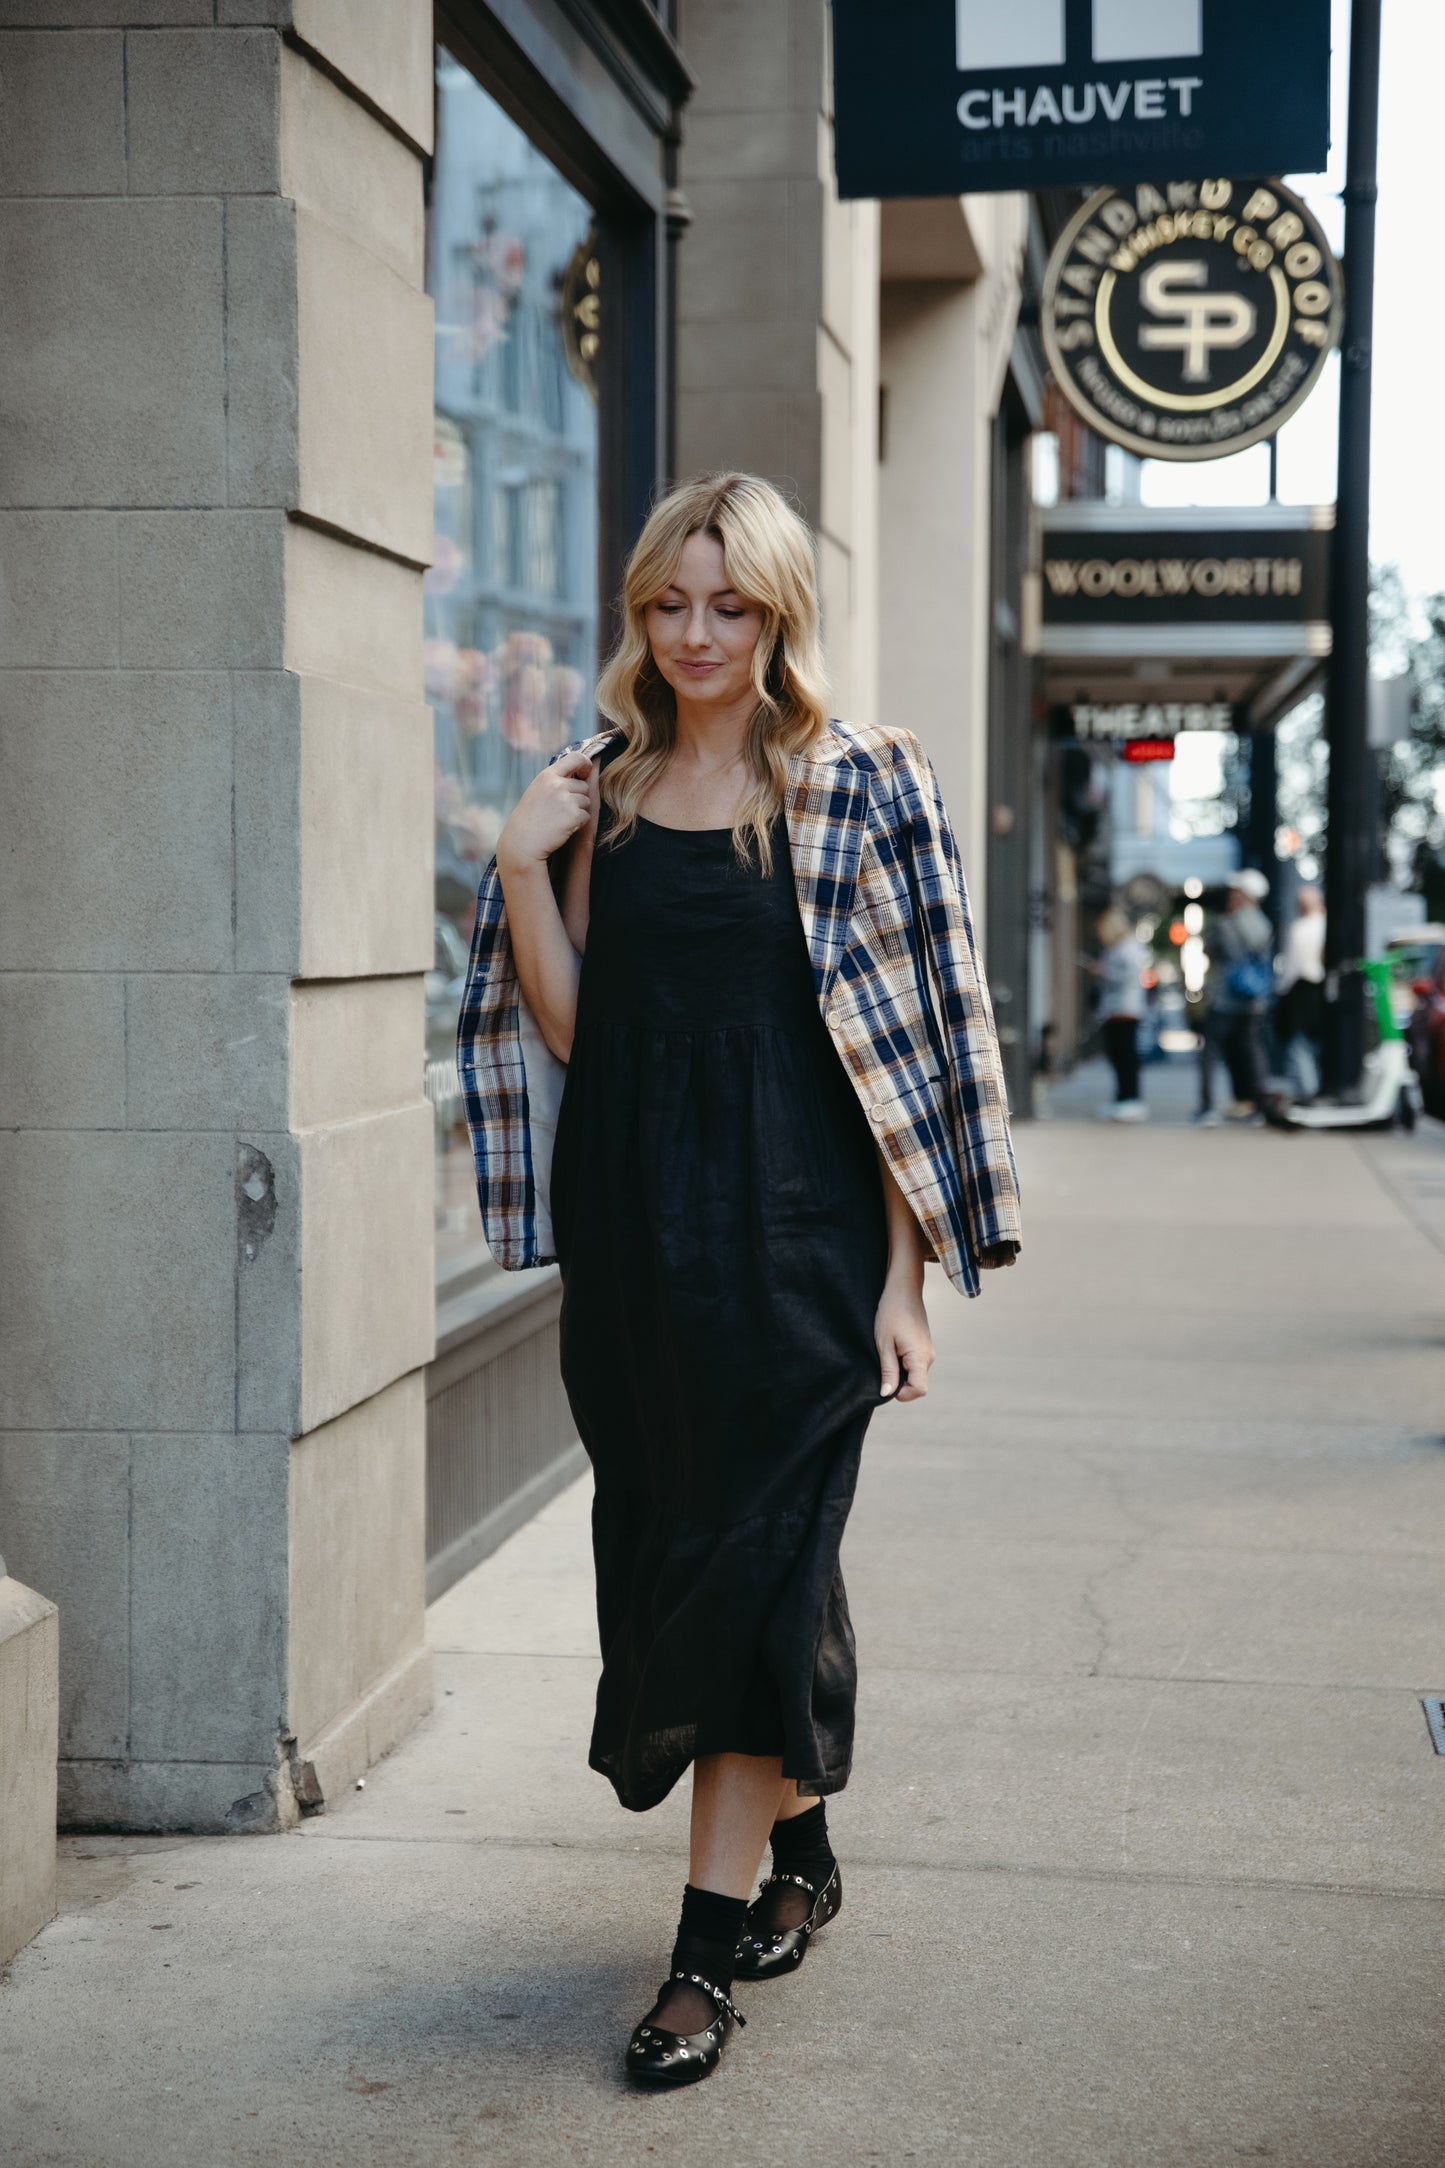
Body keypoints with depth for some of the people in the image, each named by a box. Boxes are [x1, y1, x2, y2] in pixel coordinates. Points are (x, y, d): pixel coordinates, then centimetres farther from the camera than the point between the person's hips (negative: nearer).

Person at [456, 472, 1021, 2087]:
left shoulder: (865, 790, -2)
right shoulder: (607, 793, 10)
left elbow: (912, 1042, -4)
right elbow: (568, 1028, 8)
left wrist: (904, 1277, -9)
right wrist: (524, 868, -6)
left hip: (798, 1230, -5)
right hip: (635, 1229, 5)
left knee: (748, 1563, -5)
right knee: (660, 1554, 11)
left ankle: (709, 1945, 4)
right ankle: (798, 1850, 33)